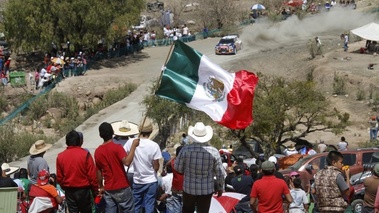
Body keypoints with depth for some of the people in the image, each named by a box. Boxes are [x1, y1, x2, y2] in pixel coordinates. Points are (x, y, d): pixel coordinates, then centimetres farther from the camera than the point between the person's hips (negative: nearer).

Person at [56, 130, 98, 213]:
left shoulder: (60, 156, -4)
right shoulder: (85, 154, -14)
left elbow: (59, 177, 2)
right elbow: (92, 175, -13)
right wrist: (95, 190, 0)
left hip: (69, 191, 3)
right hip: (83, 190, -3)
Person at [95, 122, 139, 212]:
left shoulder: (97, 151, 3)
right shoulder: (117, 147, -14)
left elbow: (98, 172, 10)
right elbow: (127, 162, -28)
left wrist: (101, 187, 22)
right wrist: (133, 146, -21)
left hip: (108, 190, 5)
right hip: (122, 188, -5)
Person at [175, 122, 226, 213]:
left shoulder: (186, 149, -15)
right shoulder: (214, 151, -14)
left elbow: (178, 168, -4)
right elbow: (220, 173, -6)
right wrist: (220, 188, 9)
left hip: (189, 188, 1)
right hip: (207, 189, -1)